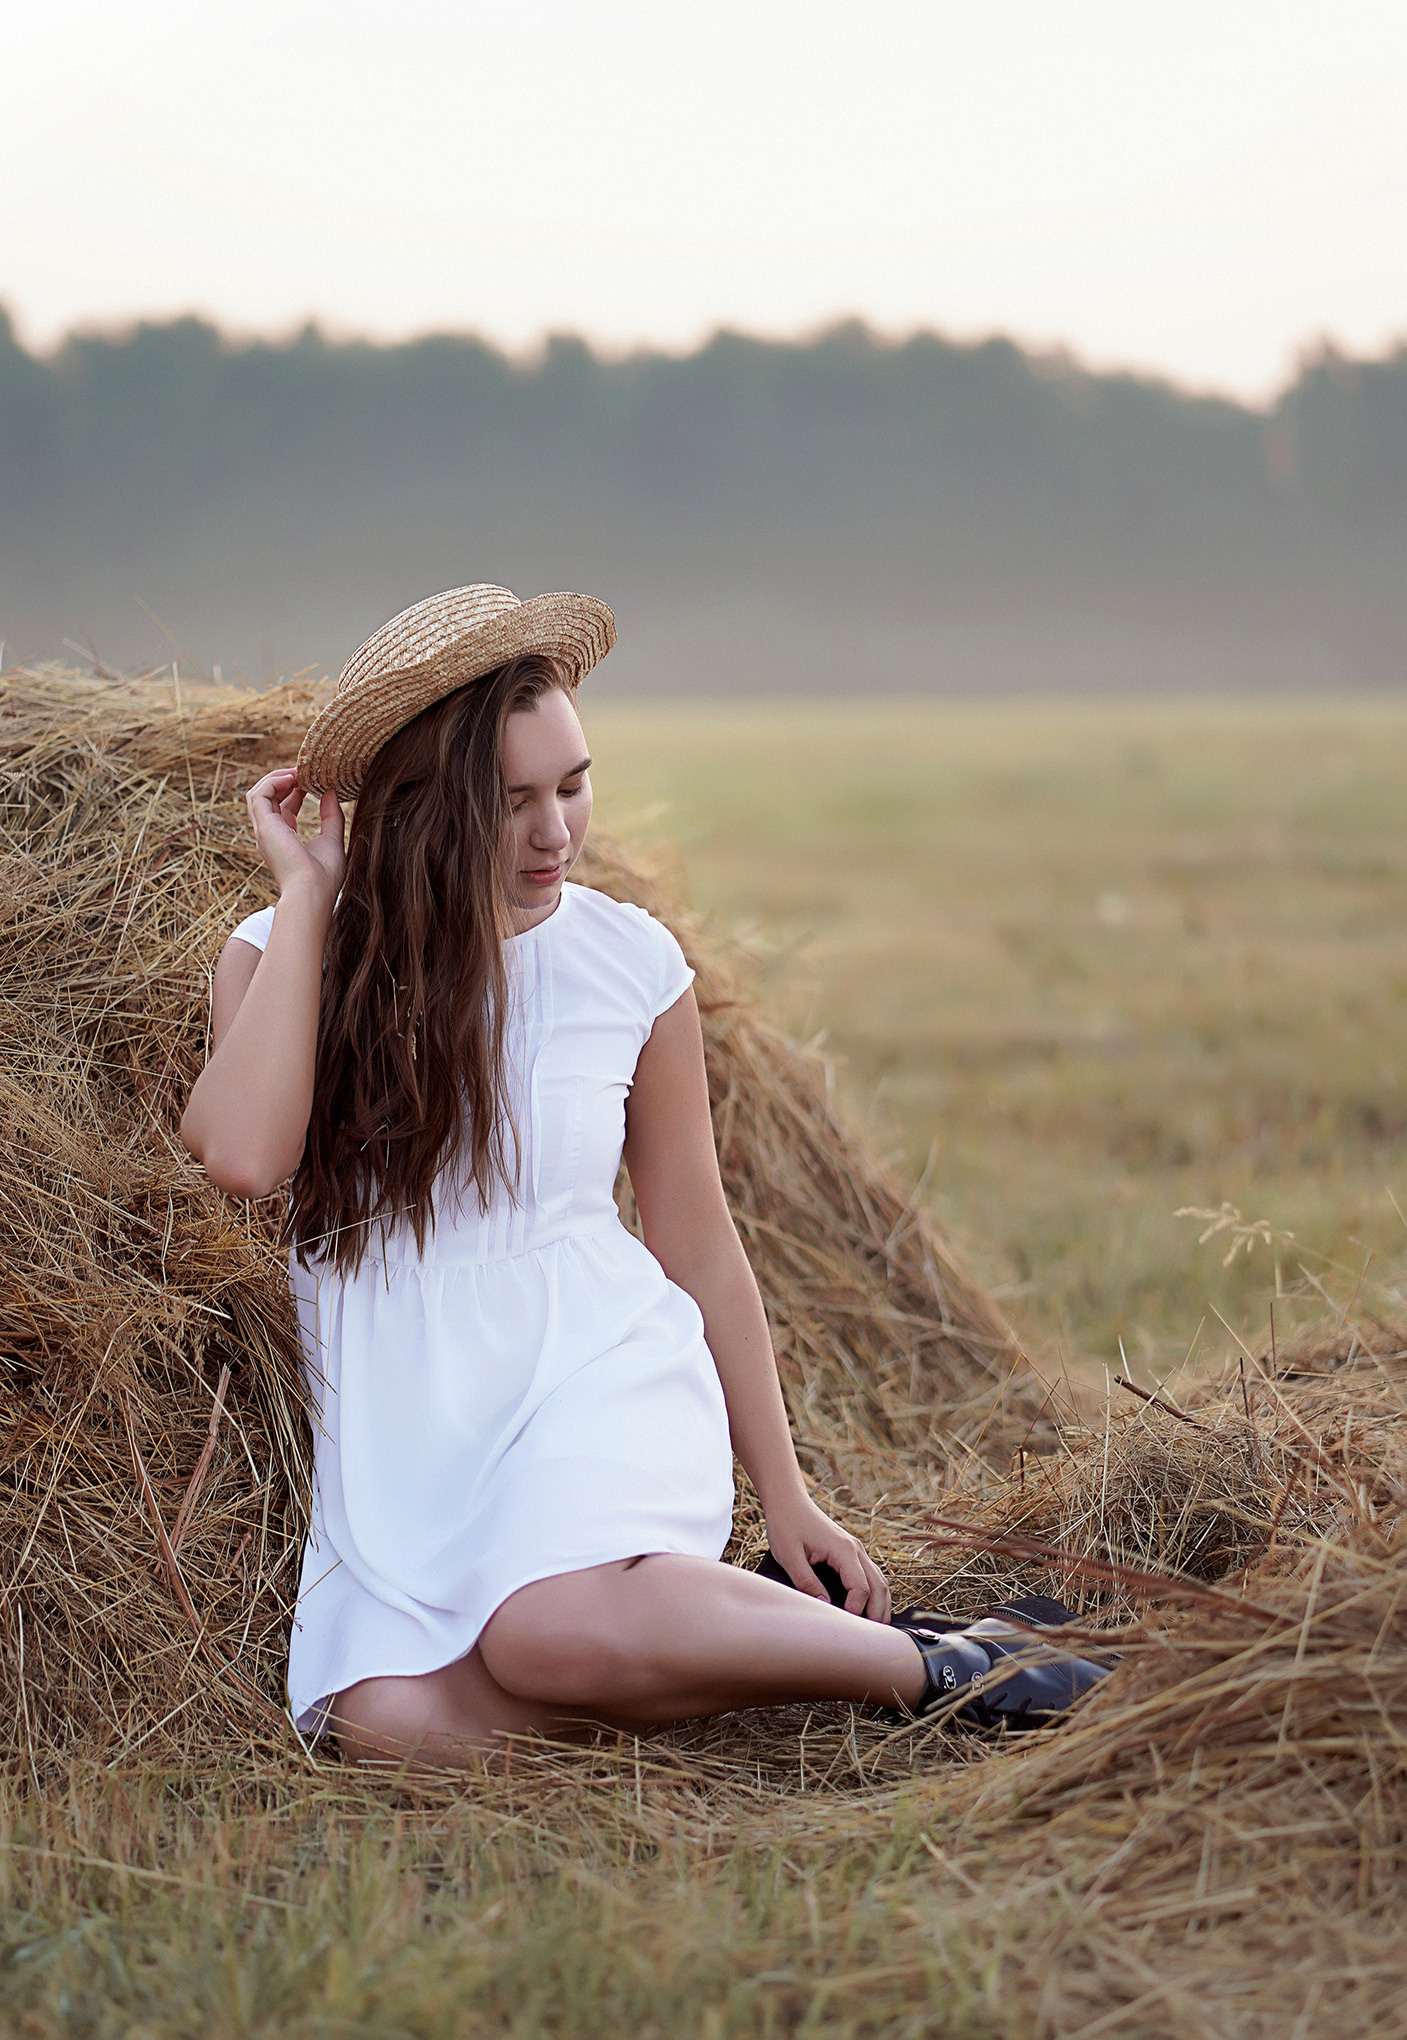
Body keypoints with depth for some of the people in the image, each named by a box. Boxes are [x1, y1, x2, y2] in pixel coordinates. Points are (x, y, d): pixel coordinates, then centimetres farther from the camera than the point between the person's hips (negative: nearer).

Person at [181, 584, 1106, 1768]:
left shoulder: (631, 963, 1)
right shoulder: (290, 955, 0)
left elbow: (697, 1238, 10)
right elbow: (242, 1156, -21)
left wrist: (785, 1496, 11)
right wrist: (308, 893, -12)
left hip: (597, 1372, -1)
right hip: (399, 1435, 2)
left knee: (551, 1630, -35)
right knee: (391, 1729, -28)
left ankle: (927, 1665, -13)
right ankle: (726, 1634, -6)